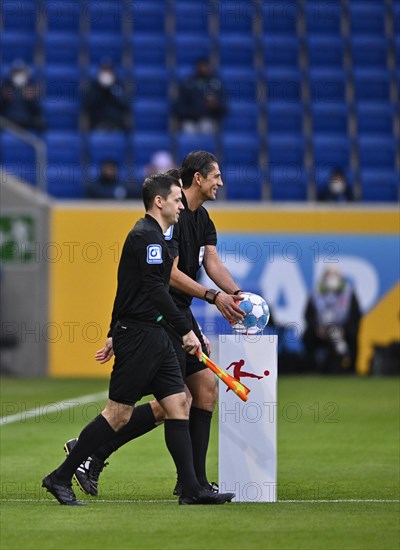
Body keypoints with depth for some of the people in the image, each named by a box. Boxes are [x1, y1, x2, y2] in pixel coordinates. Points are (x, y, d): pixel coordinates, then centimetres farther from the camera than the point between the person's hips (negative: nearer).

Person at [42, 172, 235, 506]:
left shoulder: (150, 235, 18)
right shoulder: (147, 236, -14)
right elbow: (155, 289, -22)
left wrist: (116, 336, 26)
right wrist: (186, 330, -22)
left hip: (153, 337, 10)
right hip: (139, 337, -10)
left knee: (178, 404, 4)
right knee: (118, 413, -6)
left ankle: (191, 488, 2)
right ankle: (61, 478, 1)